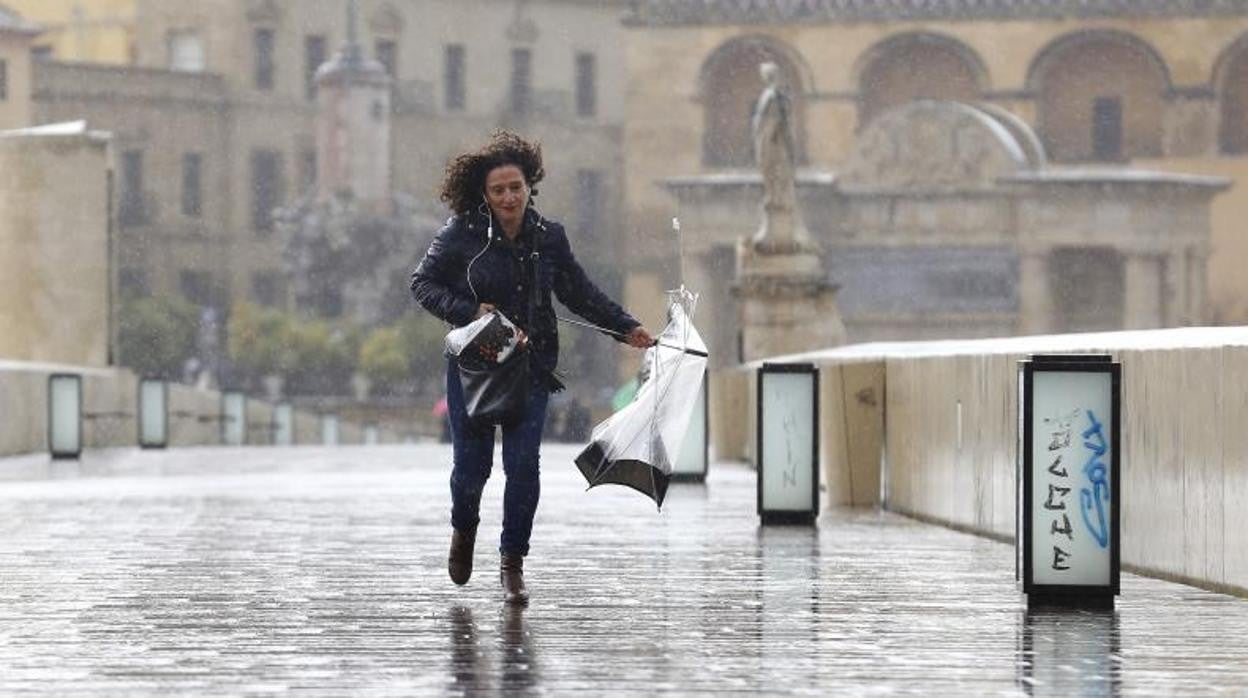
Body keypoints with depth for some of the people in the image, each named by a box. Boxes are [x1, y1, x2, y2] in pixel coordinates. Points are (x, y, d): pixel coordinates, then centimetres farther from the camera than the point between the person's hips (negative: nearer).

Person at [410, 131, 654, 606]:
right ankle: (464, 528, 35)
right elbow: (423, 283, -2)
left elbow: (580, 294, 14)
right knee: (472, 464, 0)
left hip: (531, 366, 1)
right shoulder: (462, 234, -5)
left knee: (523, 463, -10)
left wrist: (626, 328, 8)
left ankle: (512, 562, 2)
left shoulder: (549, 238, 3)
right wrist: (471, 312, -15)